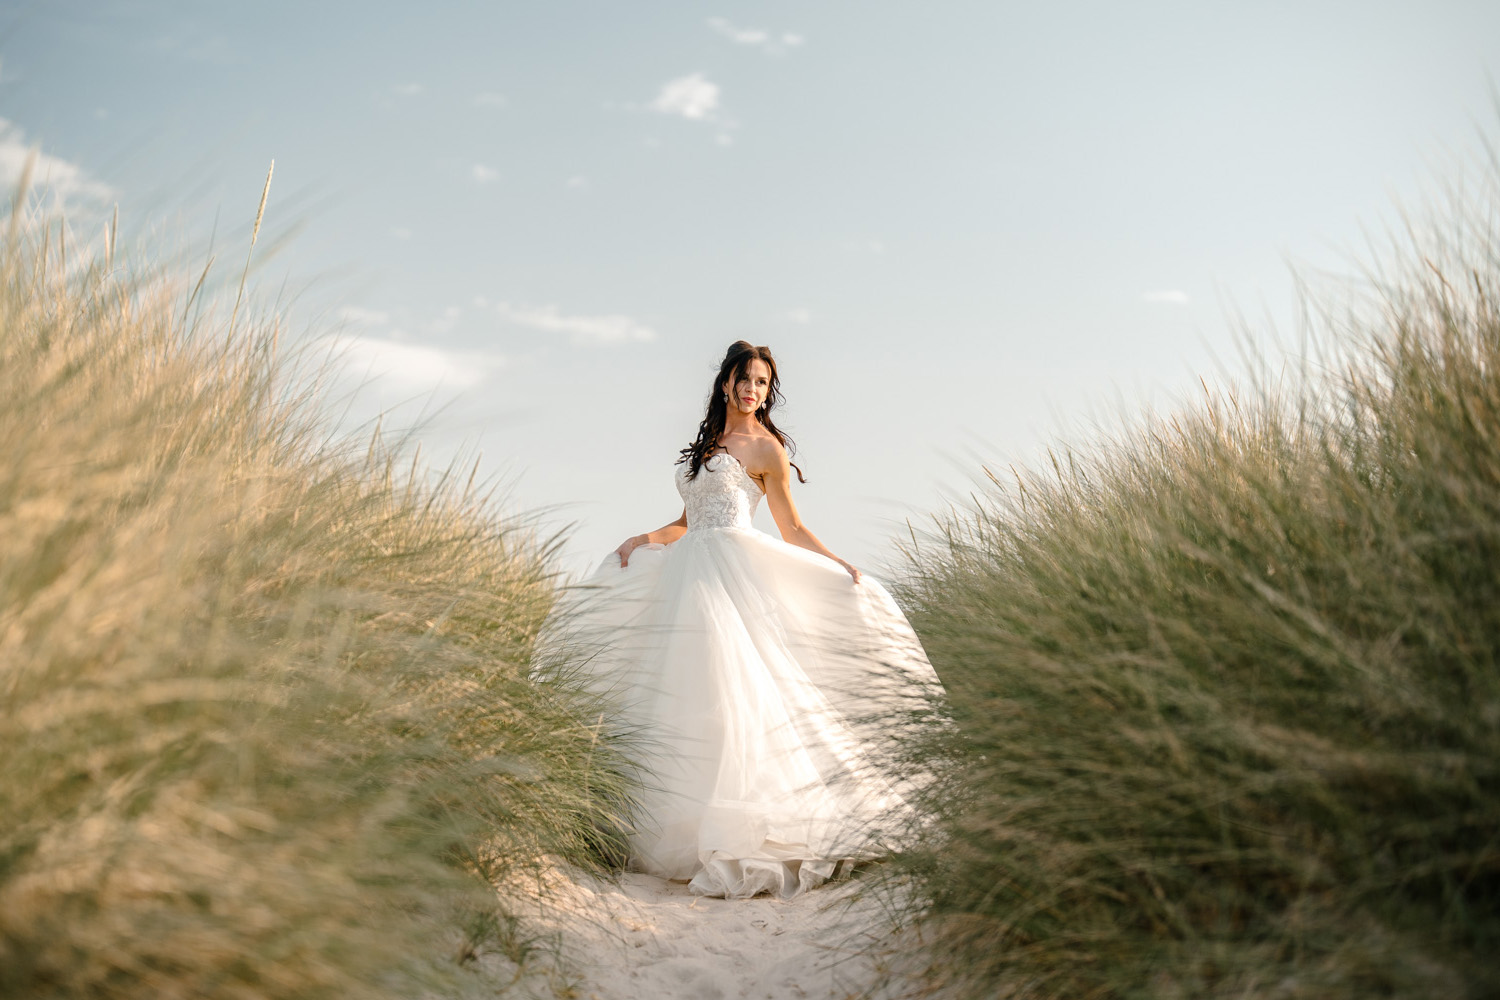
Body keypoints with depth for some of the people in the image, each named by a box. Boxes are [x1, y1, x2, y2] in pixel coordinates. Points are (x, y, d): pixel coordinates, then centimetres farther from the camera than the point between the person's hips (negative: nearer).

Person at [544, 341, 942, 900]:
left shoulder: (765, 446, 3)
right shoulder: (706, 444, 21)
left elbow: (793, 530, 3)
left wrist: (841, 568, -8)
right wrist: (645, 539, 9)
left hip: (734, 574, -7)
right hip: (691, 574, 7)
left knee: (728, 693, -14)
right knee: (684, 700, 2)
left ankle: (735, 840, -12)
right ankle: (682, 834, 6)